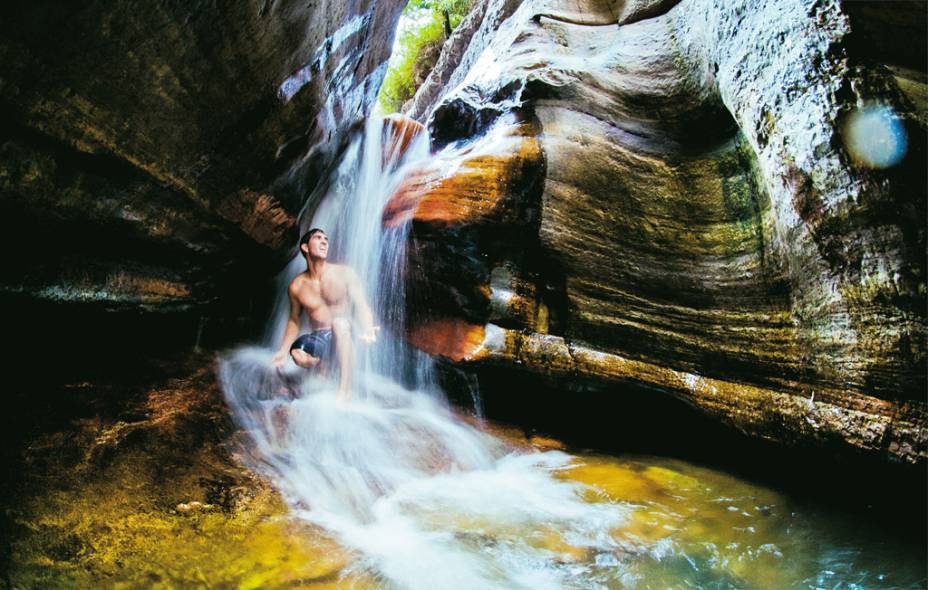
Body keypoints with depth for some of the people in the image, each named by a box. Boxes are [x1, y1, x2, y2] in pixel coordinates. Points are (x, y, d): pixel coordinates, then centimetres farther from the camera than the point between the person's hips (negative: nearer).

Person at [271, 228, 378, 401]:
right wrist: (283, 351, 0)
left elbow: (361, 306, -11)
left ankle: (344, 391, -33)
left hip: (344, 337, -1)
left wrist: (367, 330, -32)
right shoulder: (296, 286, 1)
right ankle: (325, 366, 6)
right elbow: (294, 320, 11)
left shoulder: (344, 273, -4)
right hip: (318, 340, 1)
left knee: (339, 322, -36)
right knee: (297, 354, -32)